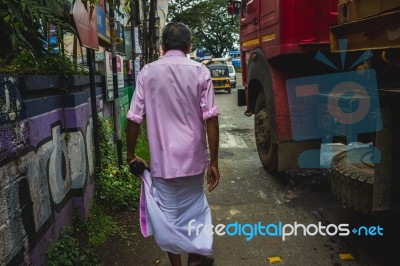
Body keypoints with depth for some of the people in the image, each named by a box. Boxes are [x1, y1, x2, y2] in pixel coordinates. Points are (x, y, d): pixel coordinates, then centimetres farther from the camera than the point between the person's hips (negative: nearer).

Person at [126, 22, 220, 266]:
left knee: (169, 214, 15)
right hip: (193, 157, 1)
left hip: (162, 159, 0)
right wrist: (214, 162, -3)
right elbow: (210, 119, -9)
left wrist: (131, 155, 10)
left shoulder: (147, 73, -2)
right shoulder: (200, 71, -4)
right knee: (194, 207, 22)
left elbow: (134, 119, -4)